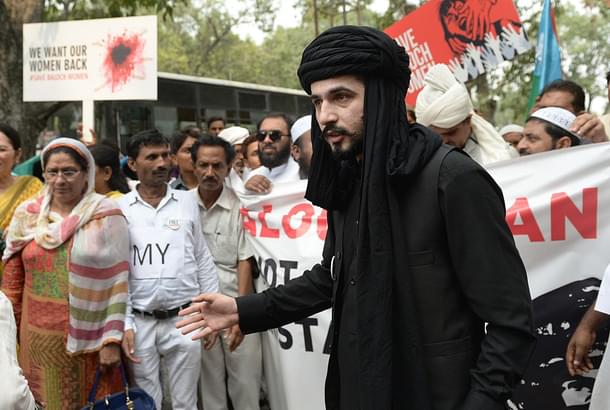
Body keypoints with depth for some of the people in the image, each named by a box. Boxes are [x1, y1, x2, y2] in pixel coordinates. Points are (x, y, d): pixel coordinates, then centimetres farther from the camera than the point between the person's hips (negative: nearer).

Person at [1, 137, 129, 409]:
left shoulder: (106, 216, -5)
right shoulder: (27, 215, 5)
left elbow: (117, 282, -7)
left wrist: (112, 339, -11)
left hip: (91, 337, -3)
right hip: (39, 336, 3)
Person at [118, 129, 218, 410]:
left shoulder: (187, 202, 3)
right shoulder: (120, 209, -1)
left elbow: (204, 261, 8)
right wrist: (124, 324, -5)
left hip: (184, 320, 1)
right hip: (140, 322, -1)